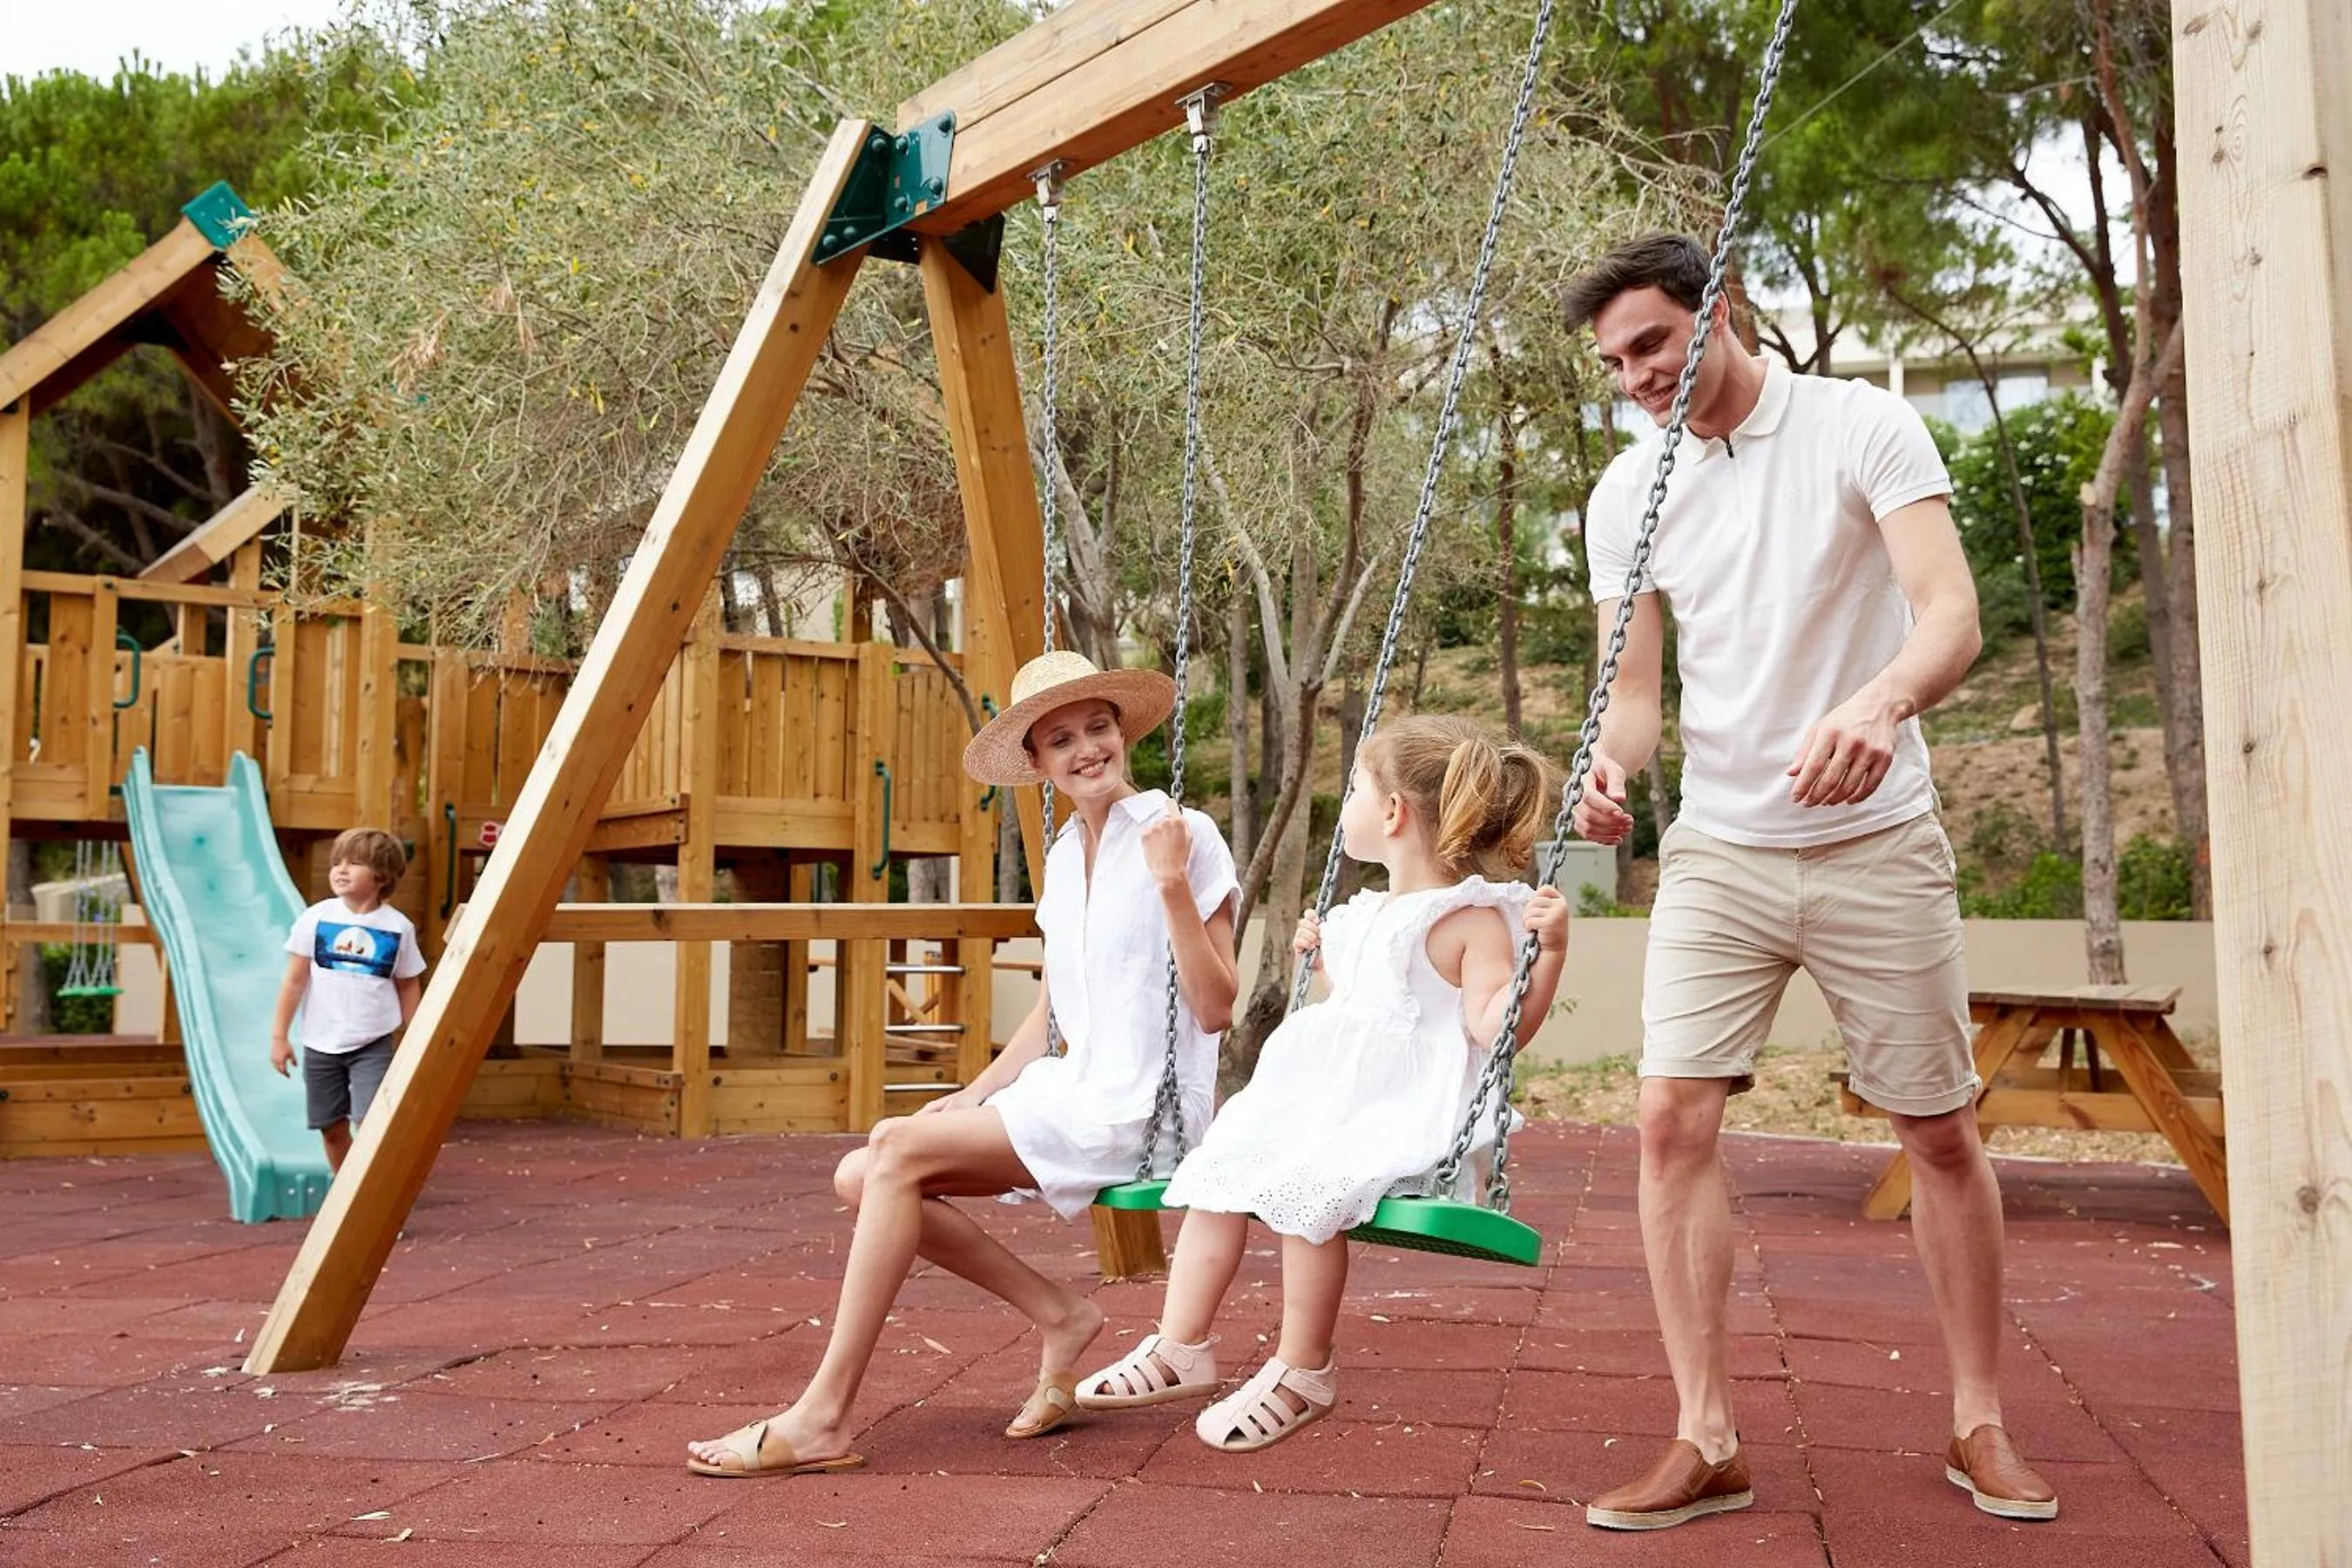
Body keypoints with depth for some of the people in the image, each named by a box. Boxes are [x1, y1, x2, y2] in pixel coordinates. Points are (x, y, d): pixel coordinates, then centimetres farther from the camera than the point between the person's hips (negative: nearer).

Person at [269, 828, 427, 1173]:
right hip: (321, 1043, 2)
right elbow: (295, 980, 1)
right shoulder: (316, 918, -4)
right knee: (332, 1130, 11)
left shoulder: (398, 927, -4)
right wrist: (279, 1035, 1)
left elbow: (408, 987, 5)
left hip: (373, 1045, -2)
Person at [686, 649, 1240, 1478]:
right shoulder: (1063, 853, 14)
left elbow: (1217, 1009, -13)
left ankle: (821, 1418, -16)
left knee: (900, 1150, -22)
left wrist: (1172, 883, -23)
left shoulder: (1183, 836, -8)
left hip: (1143, 1108, -8)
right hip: (1073, 1091, 8)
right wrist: (972, 1097, 6)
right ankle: (1059, 1314, 0)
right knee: (862, 1173, -6)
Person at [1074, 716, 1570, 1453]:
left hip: (1407, 1117, -9)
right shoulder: (1365, 914, 19)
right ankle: (1180, 1347, 7)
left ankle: (1304, 1371, -11)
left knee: (1303, 1186, -30)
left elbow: (1494, 1024, -20)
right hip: (1326, 1100, 10)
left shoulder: (1471, 918, -8)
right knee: (1216, 1170, -1)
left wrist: (1549, 951, -28)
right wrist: (1321, 958, 36)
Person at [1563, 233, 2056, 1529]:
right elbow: (1637, 685, 4)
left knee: (1939, 1130, 6)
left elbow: (1952, 615, -18)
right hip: (1717, 853, 3)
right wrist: (1610, 761, -20)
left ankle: (1980, 1425, 24)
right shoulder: (1626, 495, 3)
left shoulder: (1862, 426, -7)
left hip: (1876, 847, -2)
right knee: (1671, 1118, -10)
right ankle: (1707, 1441, 0)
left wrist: (1880, 702, -40)